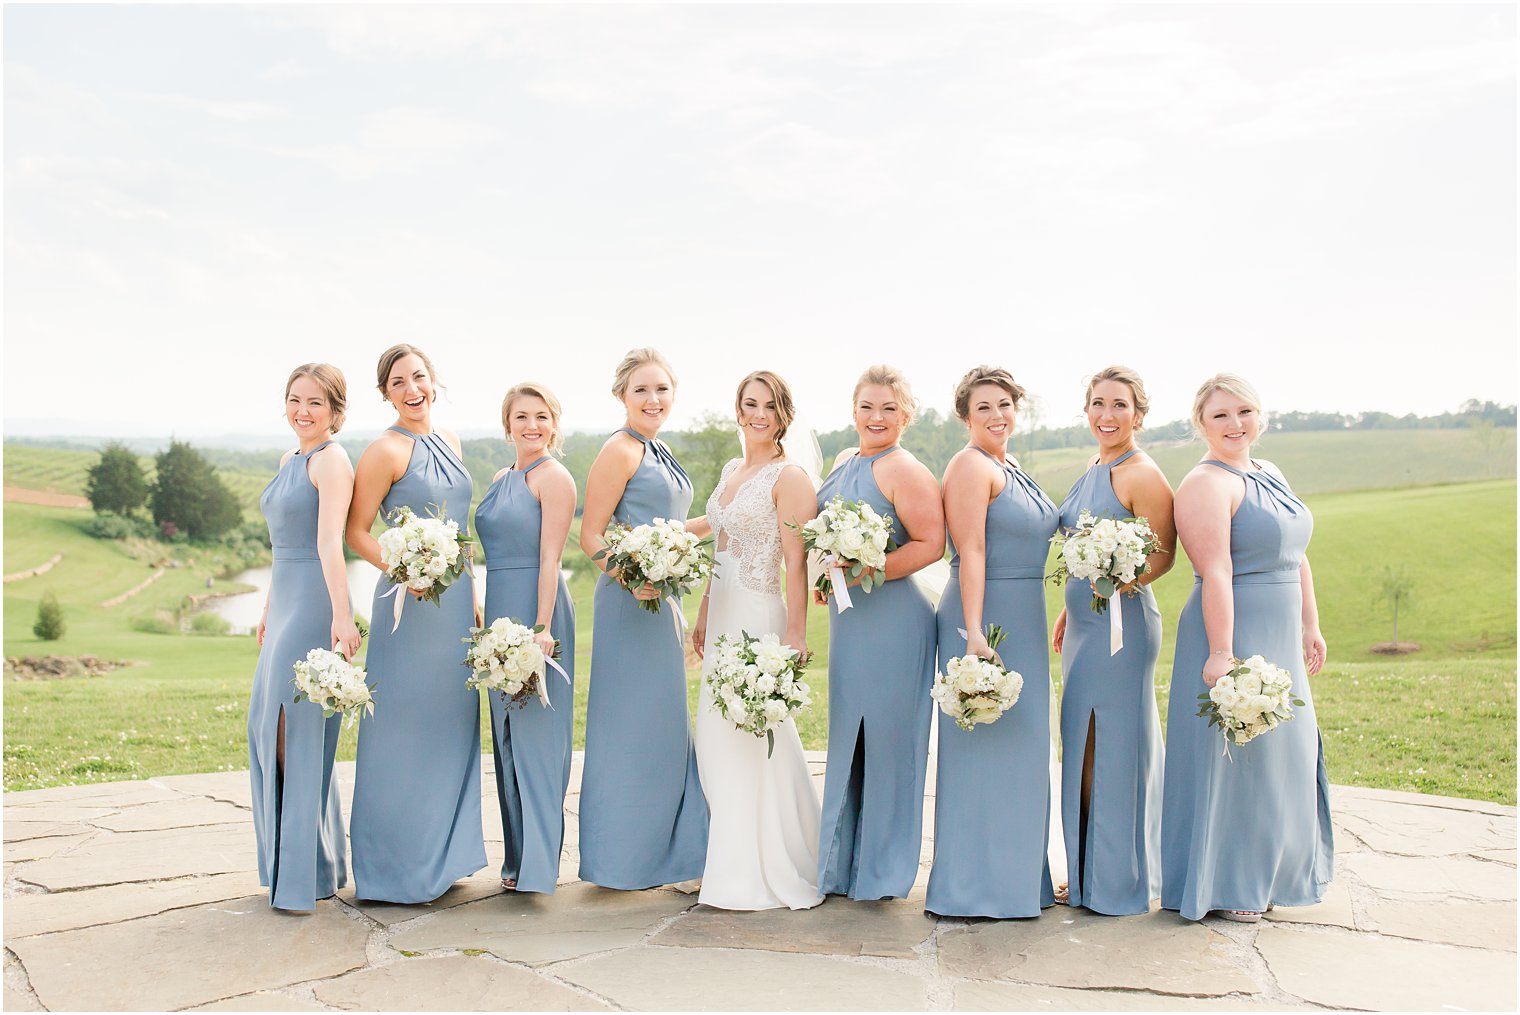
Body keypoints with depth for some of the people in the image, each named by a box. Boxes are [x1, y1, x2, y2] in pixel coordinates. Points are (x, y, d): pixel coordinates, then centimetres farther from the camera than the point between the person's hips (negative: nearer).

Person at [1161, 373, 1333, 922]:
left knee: (1284, 753, 15)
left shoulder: (1269, 475, 13)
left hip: (1280, 642, 9)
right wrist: (1221, 653, -26)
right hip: (1231, 635, -9)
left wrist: (1310, 625, 17)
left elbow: (1296, 557, 19)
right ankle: (1219, 889, 13)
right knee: (1229, 757, -1)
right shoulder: (1207, 484, -15)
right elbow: (1215, 574, -22)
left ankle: (1259, 877, 30)